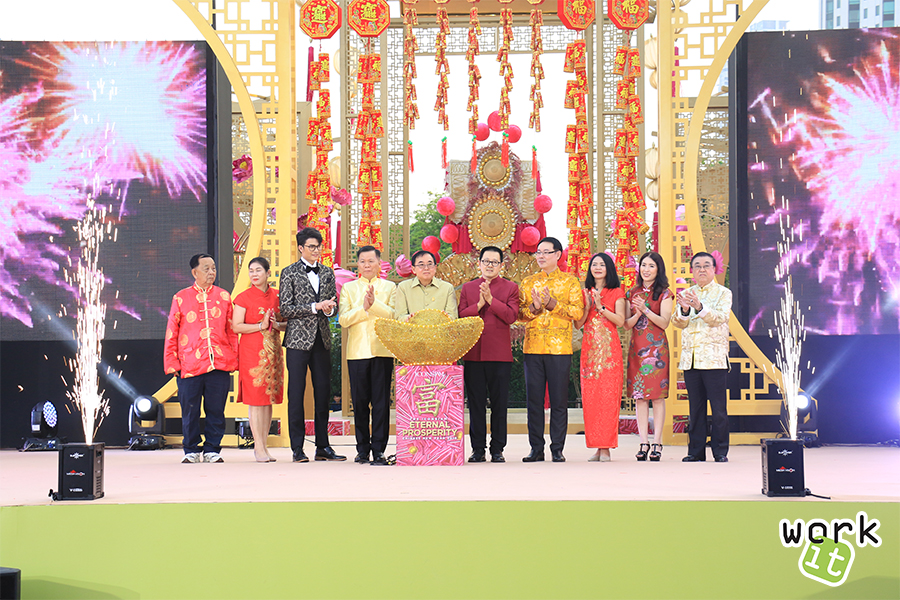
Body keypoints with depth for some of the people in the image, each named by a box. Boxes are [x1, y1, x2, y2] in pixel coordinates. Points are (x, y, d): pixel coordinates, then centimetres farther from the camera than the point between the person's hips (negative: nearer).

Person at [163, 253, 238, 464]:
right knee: (190, 411, 3)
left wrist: (233, 360, 8)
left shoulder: (224, 296, 11)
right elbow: (171, 334, 9)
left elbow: (232, 330, 14)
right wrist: (172, 364, 3)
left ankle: (212, 450, 13)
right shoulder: (181, 298, 7)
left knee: (216, 410, 2)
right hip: (190, 366, -1)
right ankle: (192, 451, 16)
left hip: (219, 366, 1)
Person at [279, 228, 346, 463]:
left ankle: (323, 447, 11)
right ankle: (297, 449, 1)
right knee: (296, 393, -3)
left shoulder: (327, 273, 15)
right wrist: (315, 307, -13)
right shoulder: (289, 273, 1)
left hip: (322, 339, 4)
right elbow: (285, 309, -6)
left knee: (324, 392, 5)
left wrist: (329, 309, -5)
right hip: (298, 339, -4)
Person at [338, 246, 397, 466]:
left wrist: (374, 303, -16)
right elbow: (344, 319, 0)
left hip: (382, 350, -1)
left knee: (381, 401, -4)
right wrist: (363, 307, -13)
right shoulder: (348, 288, 12)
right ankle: (362, 449, 10)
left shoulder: (389, 287, 11)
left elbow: (394, 316, -4)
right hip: (357, 351, 1)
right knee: (360, 401, 2)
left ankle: (378, 449, -1)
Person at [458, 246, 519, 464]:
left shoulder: (510, 288, 7)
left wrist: (491, 299, -12)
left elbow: (511, 316, -7)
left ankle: (497, 449, 8)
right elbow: (461, 316, 3)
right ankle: (477, 449, 10)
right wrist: (479, 304, -10)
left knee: (499, 403, 1)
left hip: (500, 354, -2)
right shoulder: (468, 288, 13)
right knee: (476, 403, 4)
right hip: (473, 353, 2)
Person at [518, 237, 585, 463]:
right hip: (533, 347, 3)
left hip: (560, 348, -3)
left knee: (559, 399, -1)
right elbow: (519, 314, 10)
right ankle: (536, 448, 7)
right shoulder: (528, 282, 14)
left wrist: (552, 304, -16)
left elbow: (578, 312, -4)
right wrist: (533, 307, -11)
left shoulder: (570, 281, 6)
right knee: (533, 399, 2)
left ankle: (557, 448, 4)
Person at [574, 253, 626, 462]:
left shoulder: (617, 293, 6)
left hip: (609, 349, -3)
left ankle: (606, 447, -7)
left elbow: (620, 321, -5)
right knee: (589, 396, -1)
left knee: (608, 396, -8)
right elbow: (578, 323, 9)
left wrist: (601, 307, -11)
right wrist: (588, 305, -5)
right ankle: (595, 446, 3)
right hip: (589, 348, 3)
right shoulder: (585, 292, 15)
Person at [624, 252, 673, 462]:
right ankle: (643, 443, 2)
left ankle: (656, 444, -4)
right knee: (639, 396, 1)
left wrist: (646, 310, -16)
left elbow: (664, 322, -5)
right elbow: (626, 324, 9)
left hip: (657, 347, -3)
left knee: (657, 395, -5)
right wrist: (637, 313, -9)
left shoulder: (664, 293, 3)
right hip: (636, 347, 4)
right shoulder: (632, 293, 13)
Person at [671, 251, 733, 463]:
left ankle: (720, 451, 2)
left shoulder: (723, 293, 4)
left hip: (714, 357, -4)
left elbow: (719, 318, -12)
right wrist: (684, 310, -16)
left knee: (718, 407, -5)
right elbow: (679, 323, 6)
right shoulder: (686, 294, 15)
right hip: (690, 358, 4)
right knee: (695, 406, 7)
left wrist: (699, 307, -27)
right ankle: (696, 450, 12)